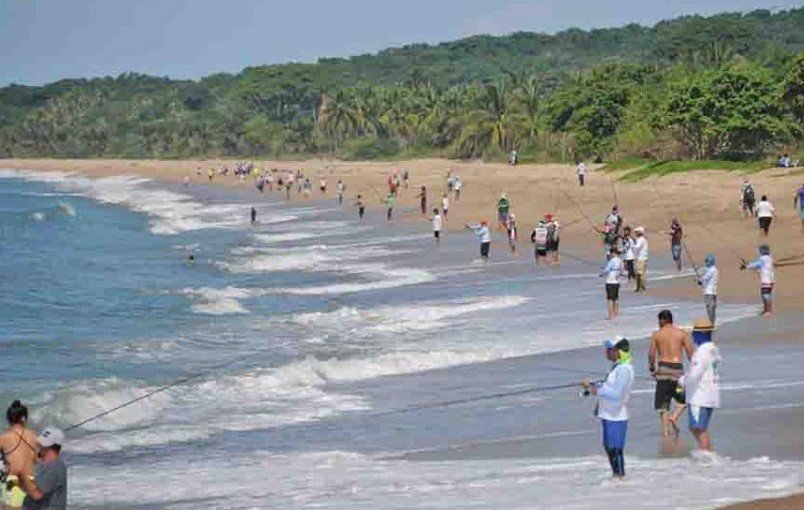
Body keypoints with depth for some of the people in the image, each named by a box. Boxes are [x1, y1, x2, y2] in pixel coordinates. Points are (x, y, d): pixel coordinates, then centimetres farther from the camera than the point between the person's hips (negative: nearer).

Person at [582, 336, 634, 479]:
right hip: (608, 415, 10)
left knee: (616, 449, -2)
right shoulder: (617, 367, 13)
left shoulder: (624, 369, -19)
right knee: (609, 447, 18)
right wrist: (591, 386, 7)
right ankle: (616, 474, 29)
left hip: (616, 417, -10)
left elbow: (616, 394, -25)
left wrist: (596, 390, -19)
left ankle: (620, 475, 7)